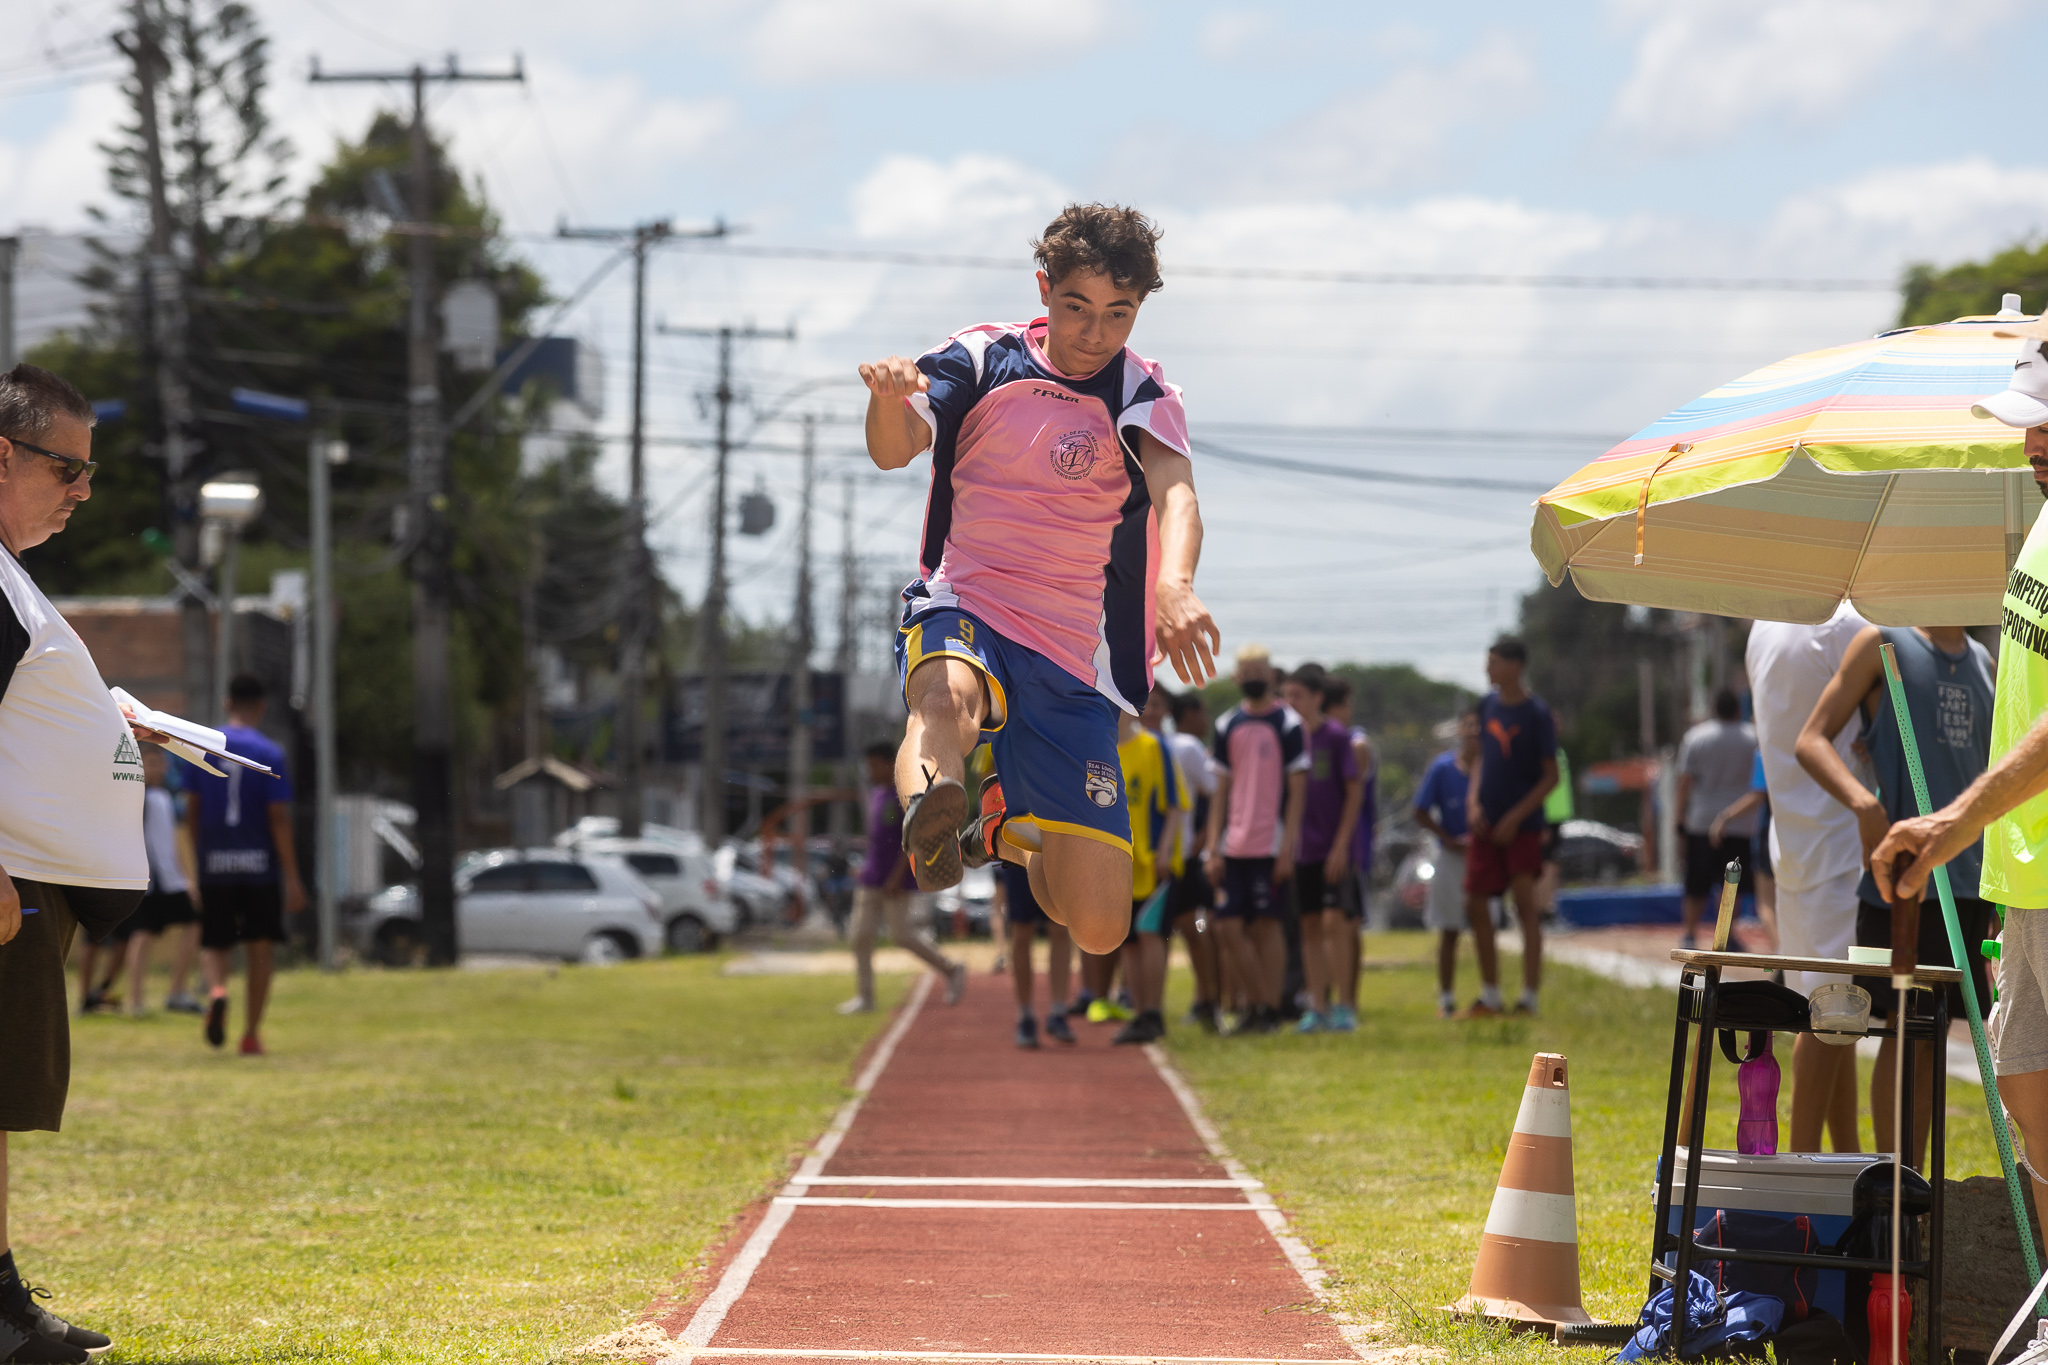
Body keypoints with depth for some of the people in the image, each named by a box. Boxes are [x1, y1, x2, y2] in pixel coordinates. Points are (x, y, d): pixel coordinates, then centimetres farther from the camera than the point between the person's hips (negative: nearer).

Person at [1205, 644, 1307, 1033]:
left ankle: (1269, 1008, 3)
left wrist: (1287, 848, -12)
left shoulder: (1287, 724, -3)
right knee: (1229, 927, 2)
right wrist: (1213, 848, 7)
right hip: (1234, 847, 5)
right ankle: (1255, 1002, 13)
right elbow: (1221, 791, 14)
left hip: (1271, 845, -5)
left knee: (1266, 924, -3)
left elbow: (1297, 790, -5)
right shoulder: (1227, 725, 12)